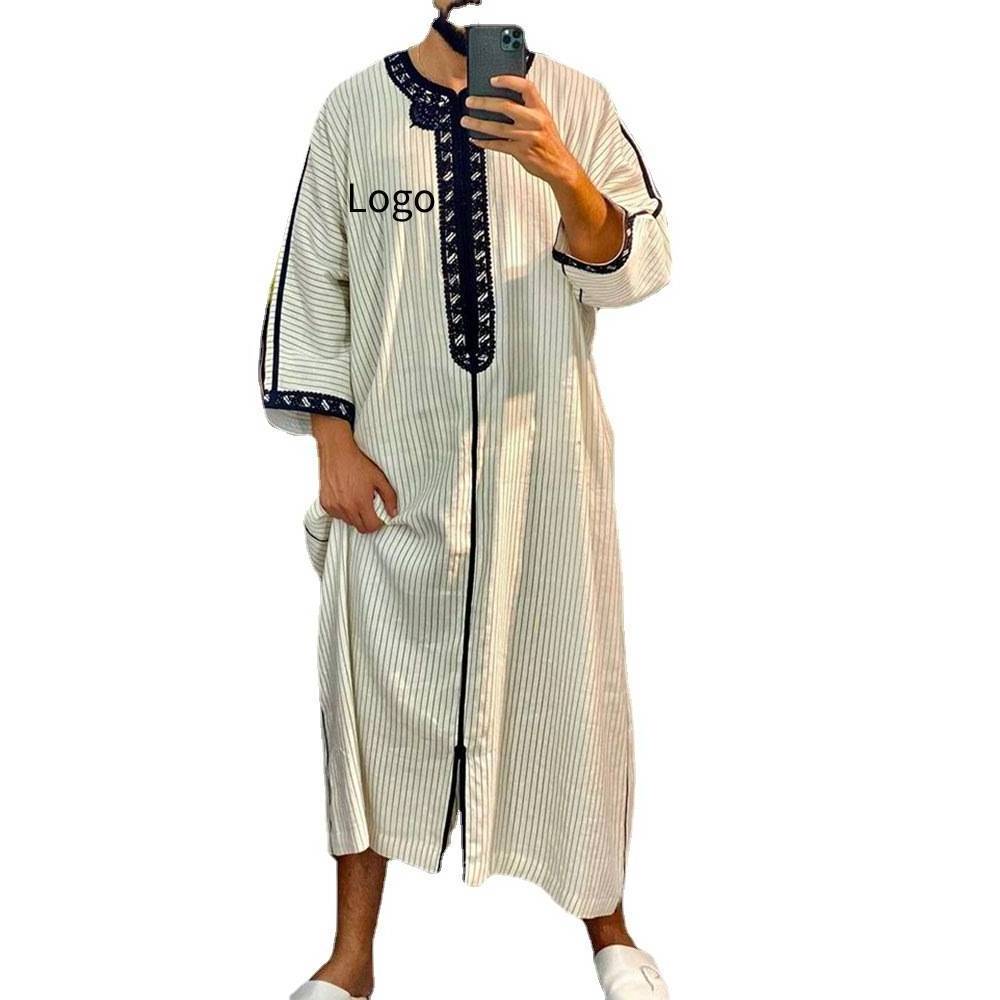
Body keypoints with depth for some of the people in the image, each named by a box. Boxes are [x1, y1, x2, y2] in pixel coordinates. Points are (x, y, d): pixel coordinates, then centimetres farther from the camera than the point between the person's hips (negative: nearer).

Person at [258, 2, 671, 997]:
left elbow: (637, 264, -8)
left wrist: (562, 173, -27)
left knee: (567, 680, 9)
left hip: (545, 455, 0)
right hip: (393, 462, 1)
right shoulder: (356, 106, 3)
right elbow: (312, 279, 3)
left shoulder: (576, 102, 2)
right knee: (371, 681, 5)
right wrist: (333, 443, -4)